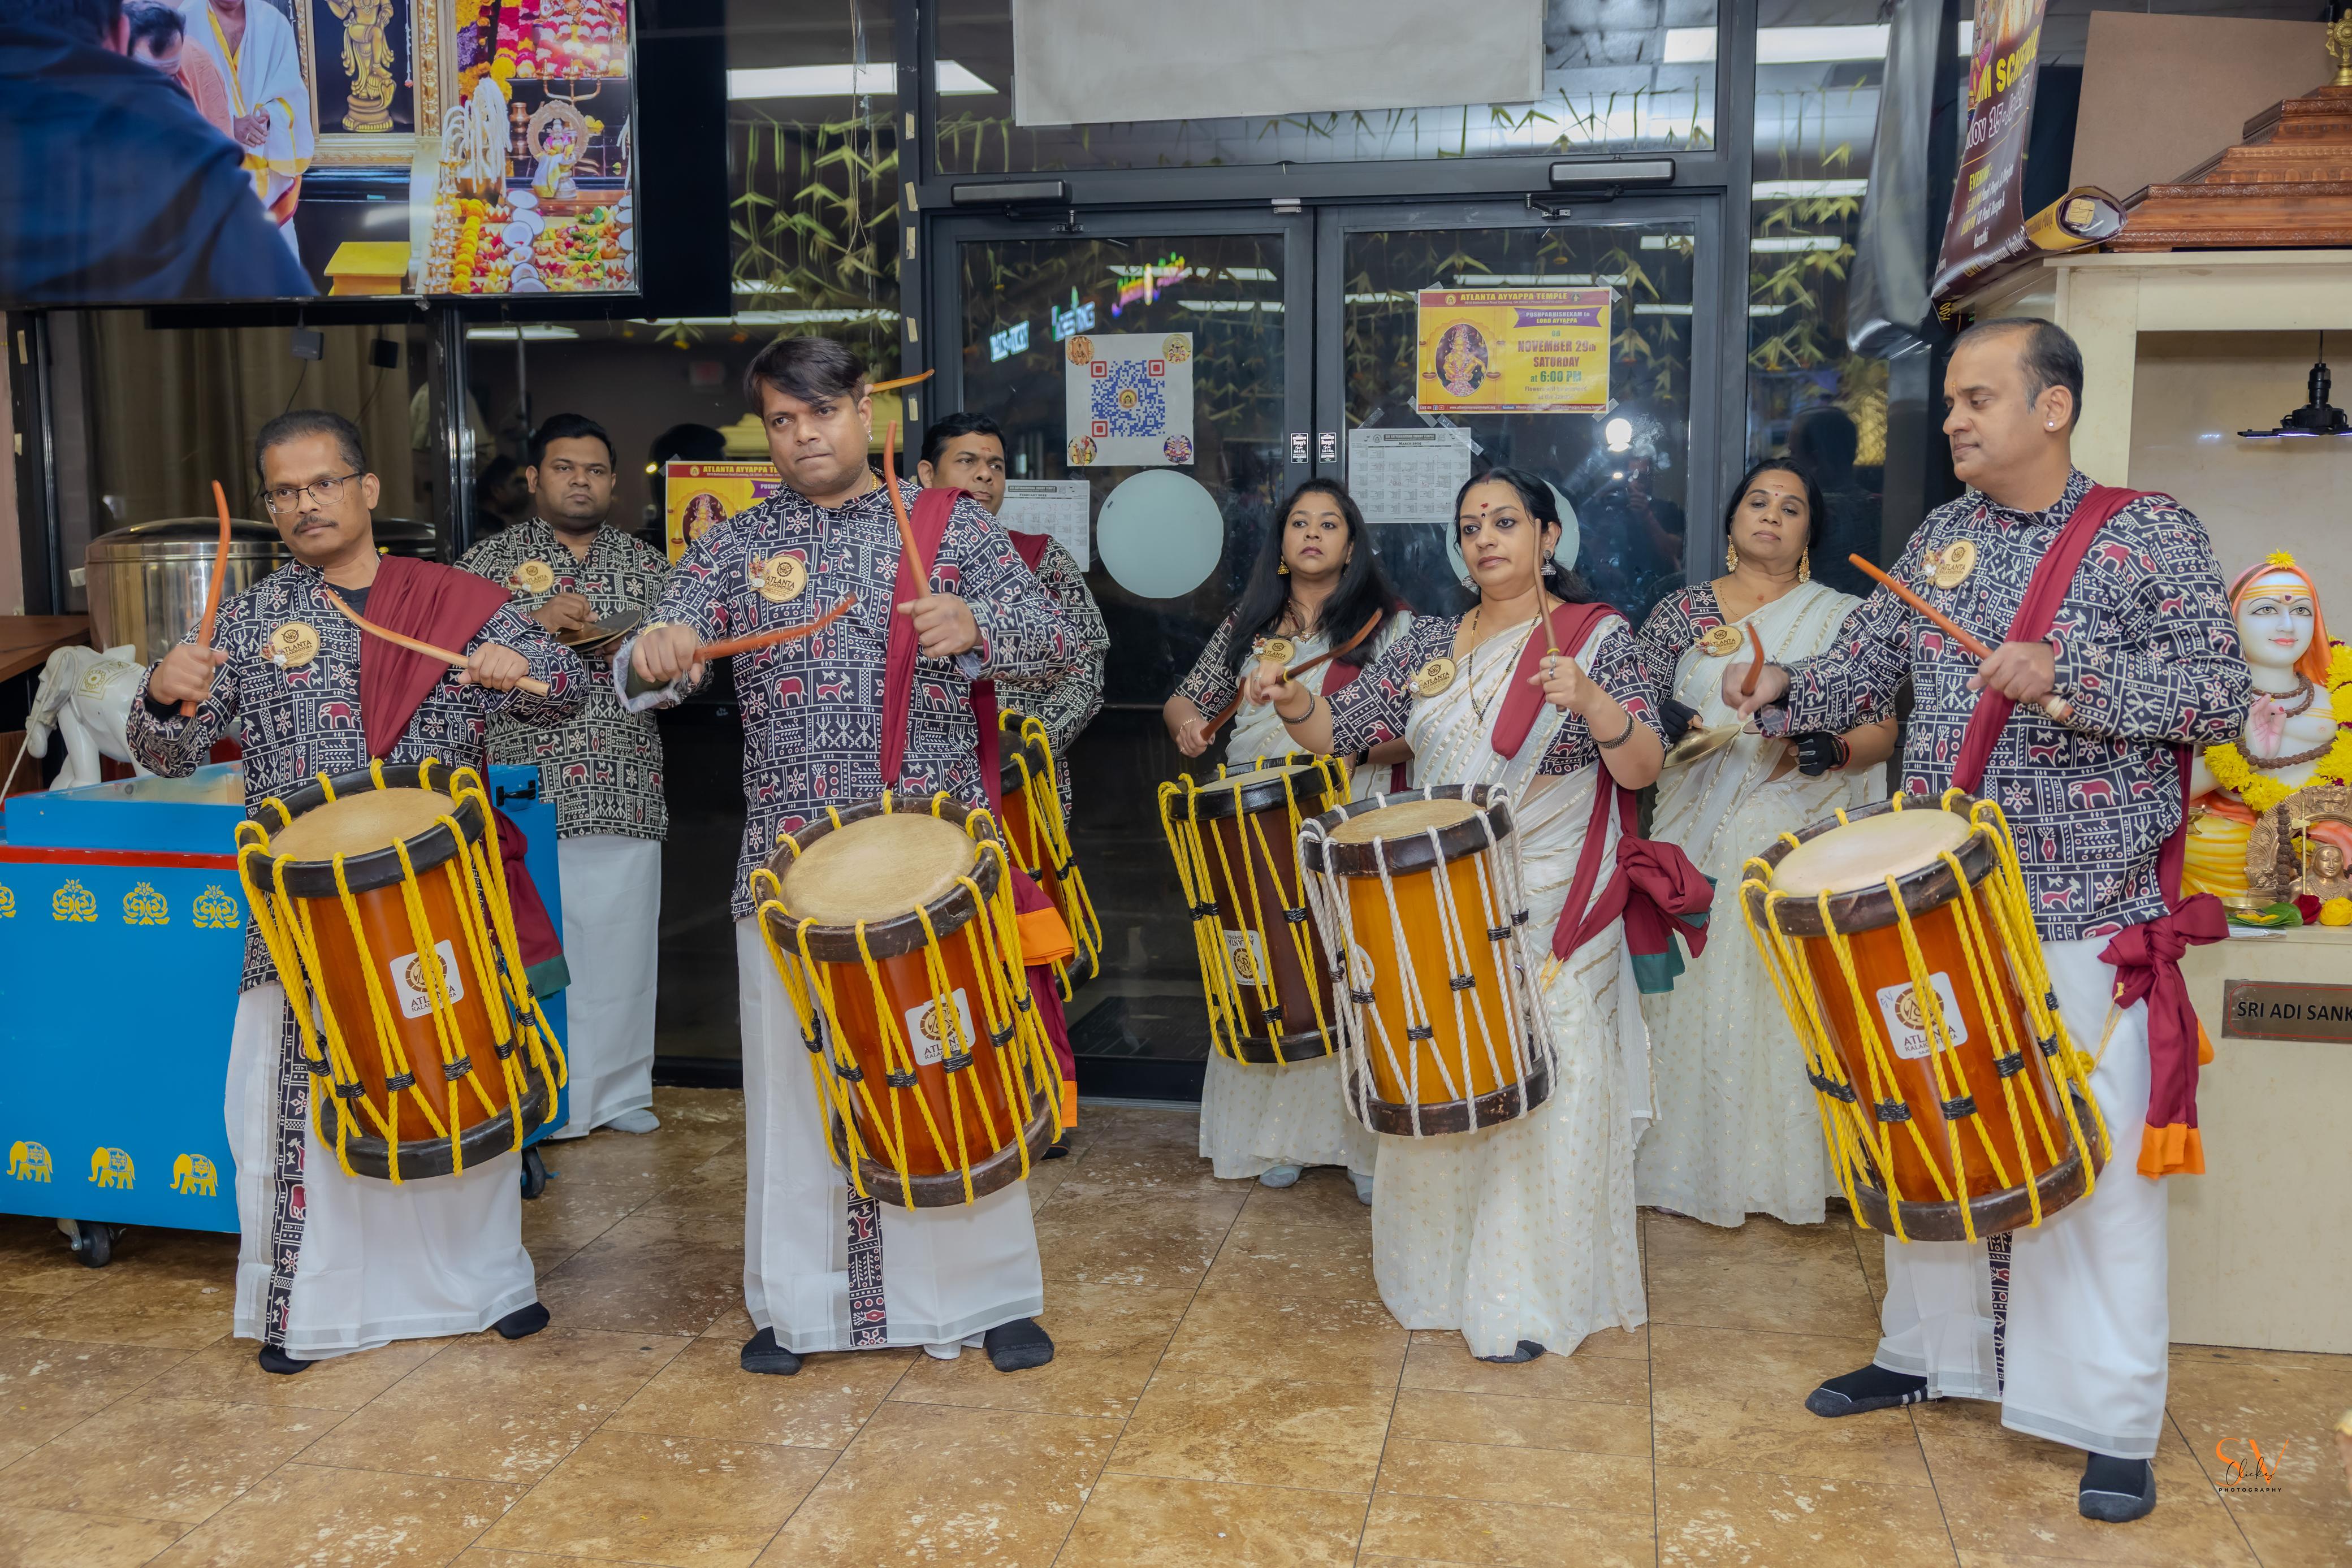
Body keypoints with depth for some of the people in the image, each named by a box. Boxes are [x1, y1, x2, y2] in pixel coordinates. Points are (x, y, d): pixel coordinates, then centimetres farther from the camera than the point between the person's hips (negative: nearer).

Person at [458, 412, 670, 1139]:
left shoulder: (646, 565, 13)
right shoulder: (490, 561, 6)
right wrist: (535, 622, -15)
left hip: (627, 796, 3)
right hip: (526, 796, -2)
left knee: (623, 944, 6)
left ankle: (621, 1090, 18)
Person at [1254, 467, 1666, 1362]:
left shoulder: (1599, 635, -2)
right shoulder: (1431, 644, 10)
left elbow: (1641, 771, -12)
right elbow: (1340, 730, 4)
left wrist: (1590, 699, -29)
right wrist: (1290, 701, -16)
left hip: (1553, 918, -4)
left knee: (1542, 1099, -2)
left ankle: (1529, 1301, 12)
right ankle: (1440, 1270, 30)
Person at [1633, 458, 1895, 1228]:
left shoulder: (1844, 618, 6)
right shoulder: (1680, 613, 9)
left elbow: (1884, 730, 2)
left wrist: (1828, 751, -18)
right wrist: (1666, 725, -13)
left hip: (1805, 843, -1)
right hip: (1700, 840, 1)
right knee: (1698, 997, 2)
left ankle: (1792, 1168, 14)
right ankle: (1700, 1163, 16)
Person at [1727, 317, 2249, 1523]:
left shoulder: (2148, 534, -5)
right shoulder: (1938, 540, 11)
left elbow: (2222, 695, -12)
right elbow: (1865, 670, 12)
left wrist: (2065, 674, -25)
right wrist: (1782, 694, -9)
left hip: (2090, 922, -5)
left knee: (2100, 1164, 0)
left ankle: (2112, 1425, 14)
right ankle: (1928, 1351, 32)